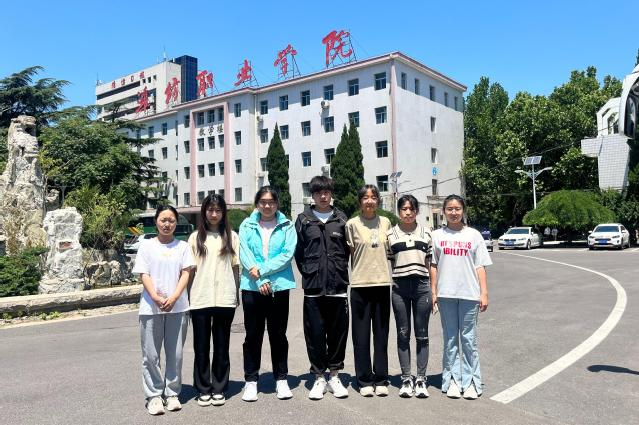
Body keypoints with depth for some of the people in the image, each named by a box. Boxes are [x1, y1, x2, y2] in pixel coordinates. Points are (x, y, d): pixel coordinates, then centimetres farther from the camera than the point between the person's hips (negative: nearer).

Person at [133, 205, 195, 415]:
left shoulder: (182, 246, 7)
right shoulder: (146, 246, 4)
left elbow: (185, 274, 1)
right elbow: (144, 275, -2)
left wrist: (173, 297, -13)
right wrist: (157, 298, -15)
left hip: (177, 307, 1)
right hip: (150, 308, -1)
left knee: (175, 354, 7)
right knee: (151, 354, 4)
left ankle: (172, 393, 19)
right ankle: (154, 395, 15)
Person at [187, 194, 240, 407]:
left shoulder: (231, 236, 5)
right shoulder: (195, 237, 7)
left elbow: (236, 267, 6)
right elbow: (190, 269, 6)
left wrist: (236, 293, 3)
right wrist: (188, 296, 1)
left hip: (225, 299, 0)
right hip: (200, 299, 1)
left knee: (221, 345, 8)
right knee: (201, 346, 6)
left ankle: (219, 389, 19)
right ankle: (203, 389, 18)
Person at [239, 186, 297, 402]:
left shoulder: (287, 226, 4)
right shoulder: (247, 226, 6)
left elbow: (288, 253, -7)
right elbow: (244, 254, -4)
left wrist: (262, 270, -15)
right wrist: (260, 281, -14)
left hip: (279, 286, 0)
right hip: (252, 287, 1)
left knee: (278, 335, 9)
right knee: (253, 335, 7)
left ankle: (281, 379, 22)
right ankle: (251, 381, 19)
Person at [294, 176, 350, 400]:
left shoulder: (341, 219, 8)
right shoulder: (303, 220, 5)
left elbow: (348, 249, 10)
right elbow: (298, 251, 6)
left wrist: (341, 272, 4)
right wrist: (308, 272, 1)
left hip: (338, 286, 1)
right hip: (313, 288, -1)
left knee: (338, 332, 7)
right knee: (315, 333, 3)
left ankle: (334, 376, 22)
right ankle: (319, 378, 18)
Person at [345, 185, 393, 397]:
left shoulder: (385, 223, 9)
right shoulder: (352, 224, -1)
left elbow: (389, 251, 16)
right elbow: (351, 253, 3)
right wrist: (355, 275, -3)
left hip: (382, 283, 3)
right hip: (360, 284, -3)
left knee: (381, 334, 8)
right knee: (361, 335, 4)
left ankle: (381, 380, 18)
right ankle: (365, 381, 15)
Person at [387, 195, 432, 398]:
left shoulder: (426, 233, 8)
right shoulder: (390, 234, 4)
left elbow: (430, 263, 11)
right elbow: (387, 263, 7)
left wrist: (433, 290, 7)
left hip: (421, 286, 1)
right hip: (399, 287, -1)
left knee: (422, 335, 6)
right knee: (403, 335, 6)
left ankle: (421, 379, 16)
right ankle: (406, 379, 16)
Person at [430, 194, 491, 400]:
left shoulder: (473, 235, 5)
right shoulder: (437, 235, 7)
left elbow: (480, 266, 4)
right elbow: (433, 266, 8)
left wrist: (484, 293, -1)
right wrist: (433, 292, 3)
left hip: (469, 294, -1)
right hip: (446, 294, 1)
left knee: (469, 339, 4)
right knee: (450, 339, 8)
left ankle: (471, 381, 15)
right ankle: (452, 379, 17)